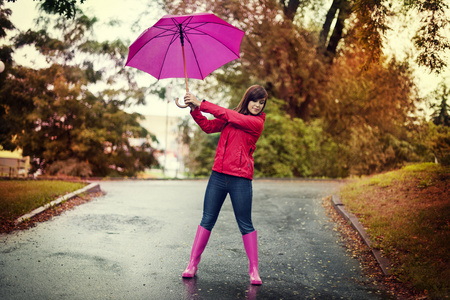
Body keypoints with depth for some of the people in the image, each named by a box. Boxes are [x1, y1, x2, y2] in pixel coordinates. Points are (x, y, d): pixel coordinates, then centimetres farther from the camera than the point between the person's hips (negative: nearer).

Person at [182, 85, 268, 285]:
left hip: (241, 179, -4)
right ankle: (192, 264, 14)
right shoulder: (233, 116, 14)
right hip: (218, 175, 4)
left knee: (245, 225, 1)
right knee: (207, 220, 7)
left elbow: (228, 115, -13)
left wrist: (201, 104, -12)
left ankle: (253, 270, 11)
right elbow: (208, 126, 8)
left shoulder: (257, 122, -4)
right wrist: (195, 110, -7)